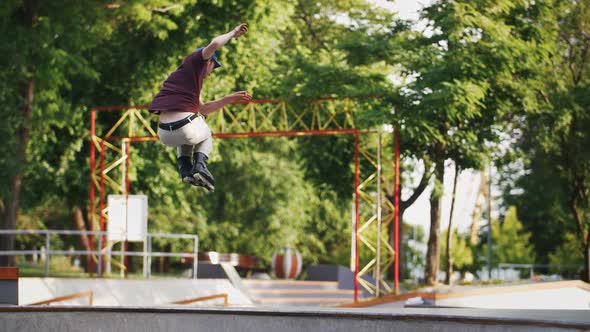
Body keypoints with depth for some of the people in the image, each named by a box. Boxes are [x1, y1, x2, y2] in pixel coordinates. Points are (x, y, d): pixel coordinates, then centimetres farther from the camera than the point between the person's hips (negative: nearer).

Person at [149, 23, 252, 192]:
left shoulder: (177, 76, 31)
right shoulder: (193, 61, 7)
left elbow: (203, 109, 36)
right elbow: (214, 44, -12)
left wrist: (230, 99, 35)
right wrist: (233, 33, 7)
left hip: (165, 136, 6)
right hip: (188, 130, -6)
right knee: (205, 135, 30)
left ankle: (184, 167, 15)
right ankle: (200, 165, 2)